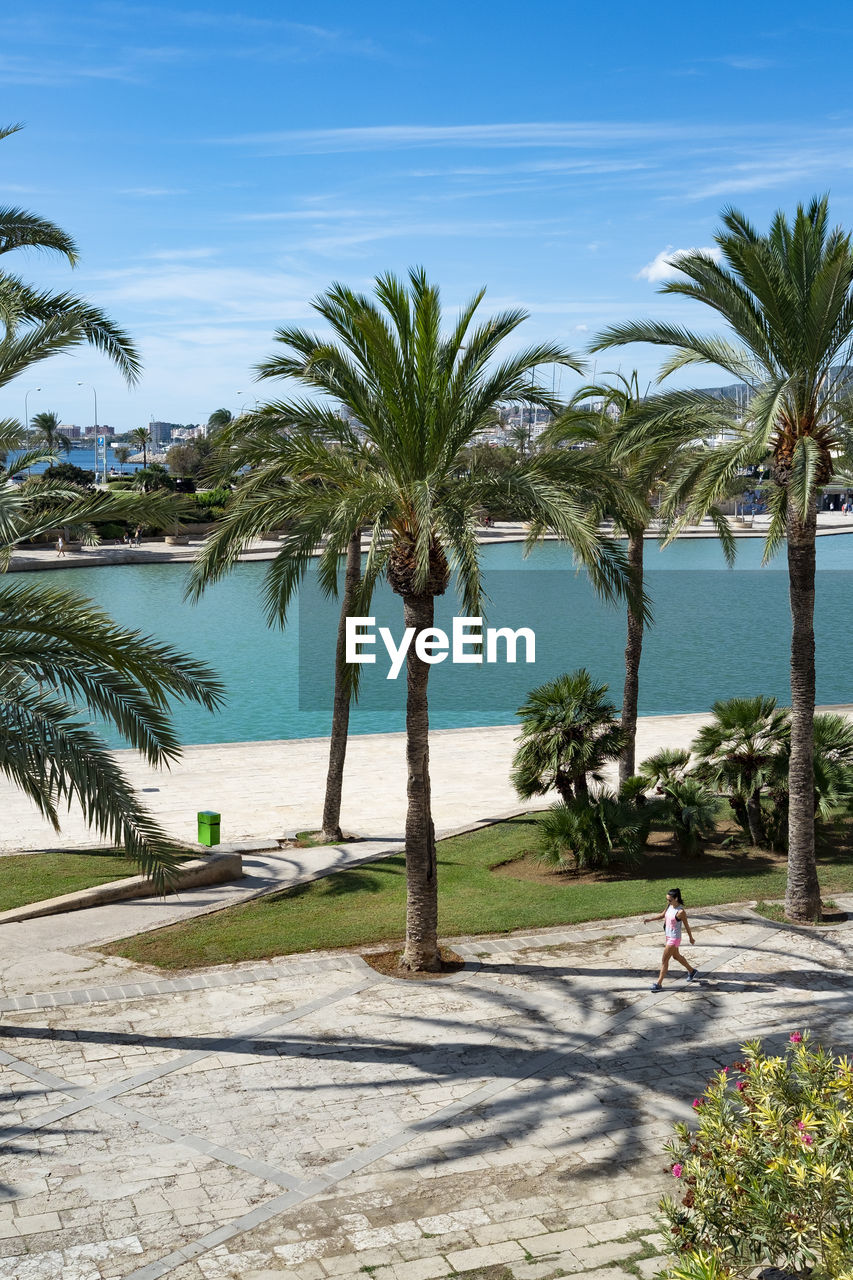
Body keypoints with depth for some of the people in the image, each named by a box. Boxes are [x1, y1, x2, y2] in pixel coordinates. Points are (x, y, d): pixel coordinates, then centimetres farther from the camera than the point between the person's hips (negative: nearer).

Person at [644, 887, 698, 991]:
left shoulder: (680, 912, -25)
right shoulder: (670, 906, -3)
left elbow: (686, 926, -13)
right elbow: (662, 915, 13)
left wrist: (691, 938, -1)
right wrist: (650, 919, -1)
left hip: (674, 939, -9)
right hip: (668, 936, 9)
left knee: (664, 960, -3)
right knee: (676, 956, 26)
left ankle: (659, 984, 4)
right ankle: (691, 971, 47)